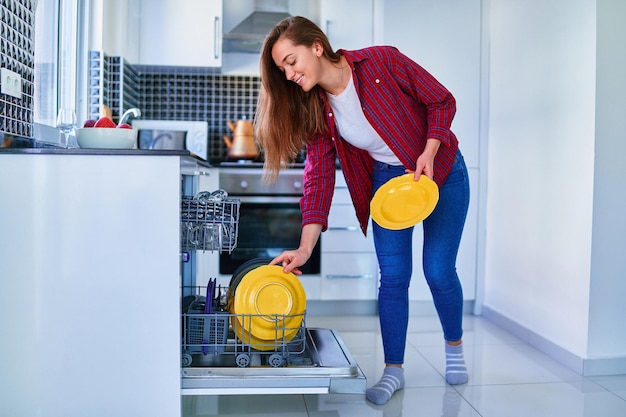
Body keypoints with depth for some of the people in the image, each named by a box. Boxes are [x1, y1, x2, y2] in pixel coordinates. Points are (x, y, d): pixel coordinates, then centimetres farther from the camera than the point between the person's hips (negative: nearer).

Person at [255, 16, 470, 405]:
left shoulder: (383, 62, -22)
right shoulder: (314, 110, -11)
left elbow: (442, 101, -12)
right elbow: (318, 176, -14)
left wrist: (428, 153, -25)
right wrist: (305, 247, -21)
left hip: (441, 171, -3)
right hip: (387, 180, 3)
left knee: (438, 270, -2)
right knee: (393, 276, -3)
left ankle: (454, 347, 25)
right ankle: (394, 370, 12)